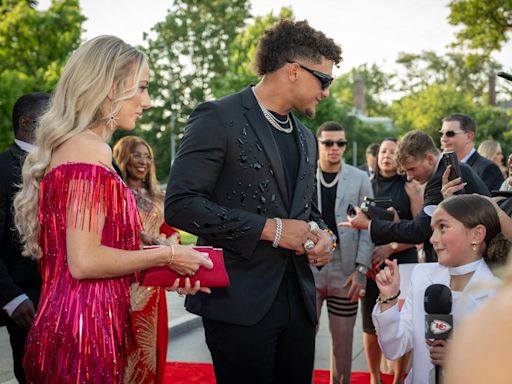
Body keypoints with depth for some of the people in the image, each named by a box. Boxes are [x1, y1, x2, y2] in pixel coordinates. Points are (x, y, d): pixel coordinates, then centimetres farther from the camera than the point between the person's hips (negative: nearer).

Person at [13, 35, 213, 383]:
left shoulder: (69, 145, 13)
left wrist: (160, 273, 10)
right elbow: (84, 261, -21)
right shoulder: (90, 149, -15)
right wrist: (168, 256, -10)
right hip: (85, 332, -9)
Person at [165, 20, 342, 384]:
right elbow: (180, 204, -16)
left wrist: (321, 233, 1)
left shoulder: (306, 138, 16)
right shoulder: (219, 118, -8)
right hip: (241, 301, -7)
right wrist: (269, 229, -18)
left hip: (298, 299, 7)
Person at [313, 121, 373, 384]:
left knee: (343, 340, 9)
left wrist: (361, 269, -7)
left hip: (345, 273, 1)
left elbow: (367, 227, 1)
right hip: (307, 269, -1)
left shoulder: (360, 179, 4)